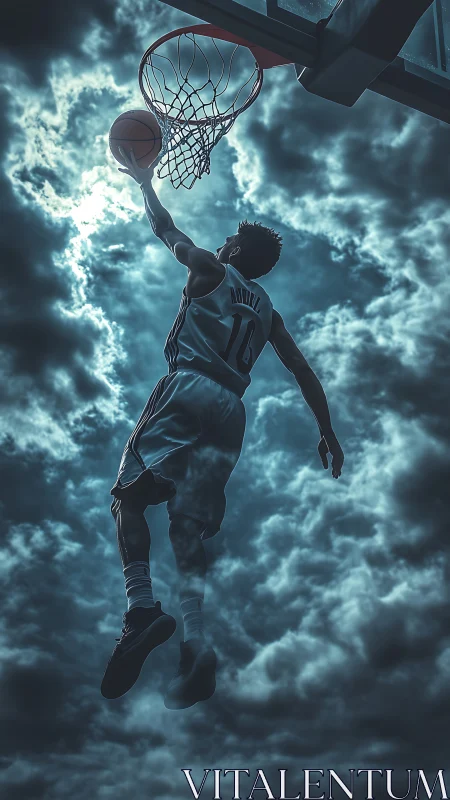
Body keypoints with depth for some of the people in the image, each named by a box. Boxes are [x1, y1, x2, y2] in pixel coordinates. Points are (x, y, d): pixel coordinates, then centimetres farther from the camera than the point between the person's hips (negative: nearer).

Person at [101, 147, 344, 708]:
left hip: (189, 390, -5)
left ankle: (141, 605, -28)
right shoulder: (267, 311, 27)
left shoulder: (211, 272, 13)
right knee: (188, 525, 3)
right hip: (231, 410, 5)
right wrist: (327, 431, 27)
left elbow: (166, 231, 26)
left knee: (130, 493, -7)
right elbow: (303, 372, 23)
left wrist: (145, 183, 42)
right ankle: (194, 646, -10)